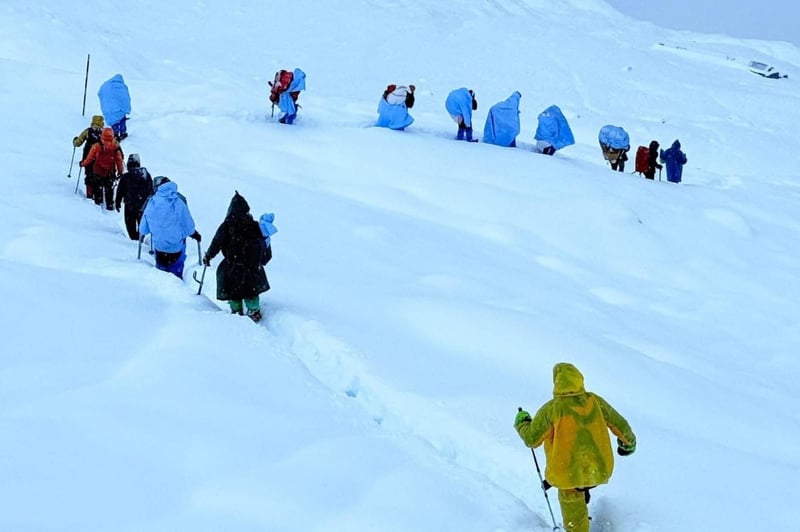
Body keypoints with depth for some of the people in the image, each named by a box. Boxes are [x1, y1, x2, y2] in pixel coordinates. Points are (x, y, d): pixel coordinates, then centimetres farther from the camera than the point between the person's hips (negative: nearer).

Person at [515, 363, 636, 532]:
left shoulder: (551, 410, -16)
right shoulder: (595, 402, -6)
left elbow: (531, 439, -6)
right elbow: (620, 425, 6)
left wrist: (521, 423, 15)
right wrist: (629, 442, 27)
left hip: (569, 473, -3)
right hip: (600, 470, 3)